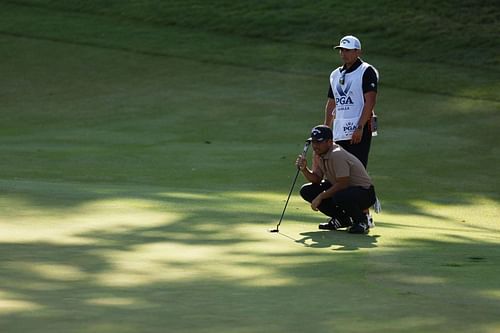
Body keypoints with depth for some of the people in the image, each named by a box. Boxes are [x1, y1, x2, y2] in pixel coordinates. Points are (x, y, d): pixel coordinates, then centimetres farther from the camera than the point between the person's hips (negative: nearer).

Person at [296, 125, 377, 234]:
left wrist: (320, 197, -24)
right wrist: (304, 169, -14)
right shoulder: (318, 154, 1)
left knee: (339, 197, -41)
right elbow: (317, 179, 5)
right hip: (340, 188, 9)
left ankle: (361, 221, -9)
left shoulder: (337, 155, -27)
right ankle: (341, 219, 8)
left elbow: (342, 184, -28)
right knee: (306, 191, -1)